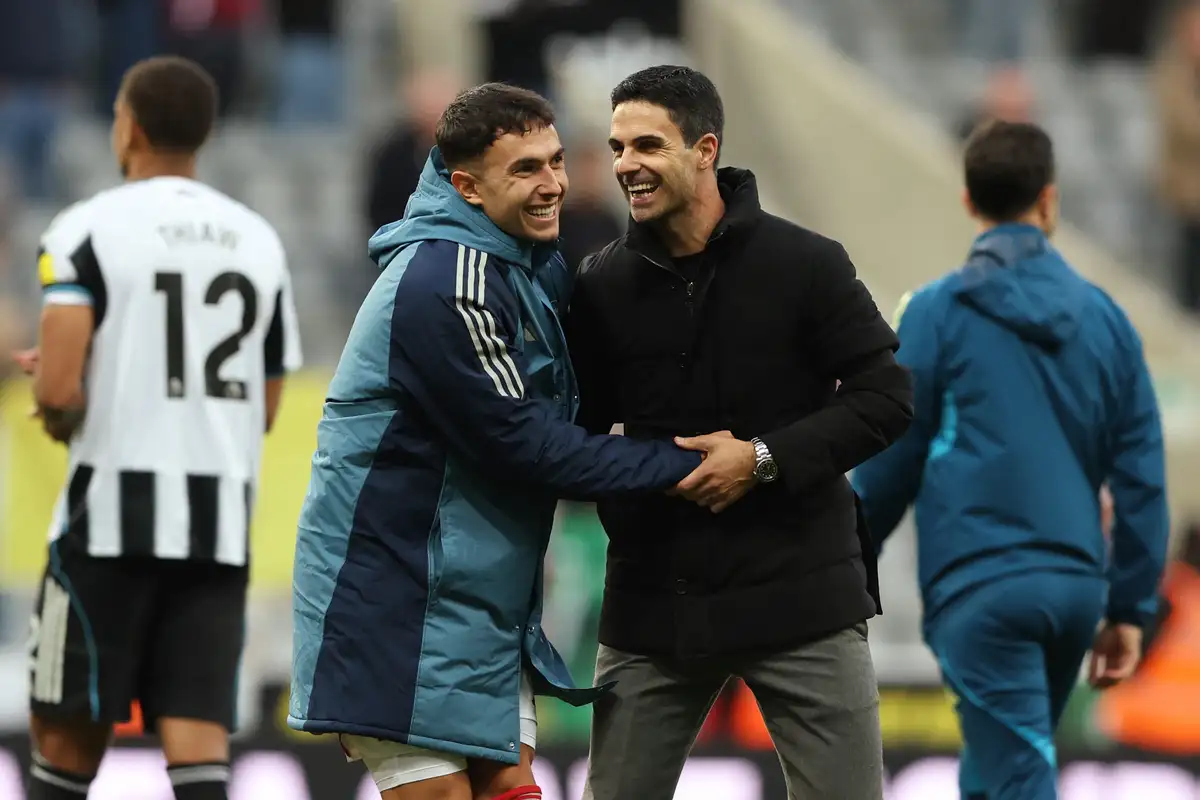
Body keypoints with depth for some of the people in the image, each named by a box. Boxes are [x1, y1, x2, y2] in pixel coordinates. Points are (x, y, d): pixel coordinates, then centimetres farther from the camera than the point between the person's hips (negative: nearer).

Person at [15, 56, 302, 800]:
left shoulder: (90, 230, -5)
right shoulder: (259, 240, 11)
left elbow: (59, 391, -14)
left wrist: (63, 416, 8)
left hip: (114, 514, -4)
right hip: (221, 523, 4)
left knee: (68, 738, 8)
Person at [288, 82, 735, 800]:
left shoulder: (539, 266, 10)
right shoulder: (445, 281, -21)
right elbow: (523, 444, -20)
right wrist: (679, 465, -15)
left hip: (487, 597, 9)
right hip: (400, 598, -9)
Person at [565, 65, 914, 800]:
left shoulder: (805, 264, -6)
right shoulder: (602, 286, 2)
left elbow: (888, 399, -6)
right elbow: (576, 434, 11)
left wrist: (766, 459, -16)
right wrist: (619, 503, -8)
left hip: (800, 596, -3)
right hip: (653, 603, 3)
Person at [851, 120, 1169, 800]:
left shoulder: (938, 312, -3)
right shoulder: (1104, 316, 7)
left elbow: (891, 462, -1)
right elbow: (1142, 475, 8)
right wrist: (1131, 609, 14)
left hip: (978, 586, -5)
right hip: (1075, 584, 5)